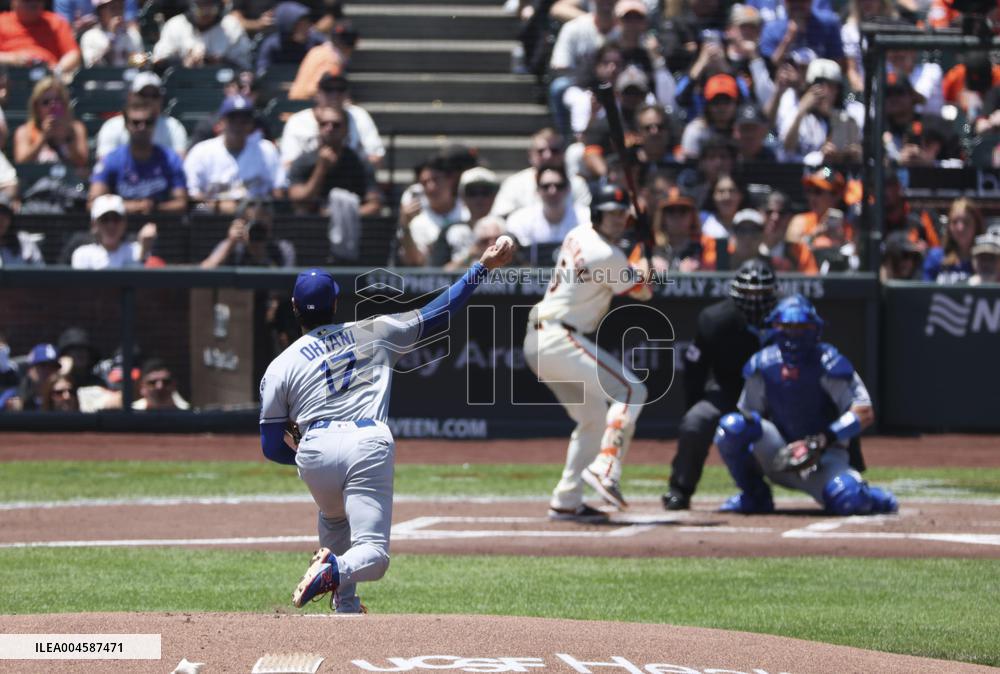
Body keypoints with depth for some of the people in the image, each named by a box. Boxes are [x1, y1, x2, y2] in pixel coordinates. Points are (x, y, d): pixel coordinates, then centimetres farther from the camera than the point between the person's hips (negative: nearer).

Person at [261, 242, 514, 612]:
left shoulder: (281, 366, 15)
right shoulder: (374, 333, 17)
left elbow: (272, 447, 12)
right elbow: (439, 311, 20)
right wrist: (482, 267, 28)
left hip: (315, 449, 1)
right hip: (370, 444, -1)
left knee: (334, 520, 35)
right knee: (372, 555, -4)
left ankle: (345, 608, 29)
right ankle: (337, 570, -38)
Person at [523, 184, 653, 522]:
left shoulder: (577, 236, 13)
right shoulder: (607, 255, -14)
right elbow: (643, 292, 1)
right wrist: (644, 266, 21)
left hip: (537, 341, 10)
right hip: (559, 340, -10)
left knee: (593, 417, 16)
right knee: (630, 390, -14)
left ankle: (565, 502, 13)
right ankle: (605, 469, -27)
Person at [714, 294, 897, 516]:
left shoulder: (828, 364, -13)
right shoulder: (762, 365, -1)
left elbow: (865, 414, -17)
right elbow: (747, 414, 7)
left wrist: (821, 441, -26)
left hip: (824, 456, -3)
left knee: (847, 501, -33)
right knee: (732, 426, -23)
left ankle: (875, 498, 8)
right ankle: (755, 496, -3)